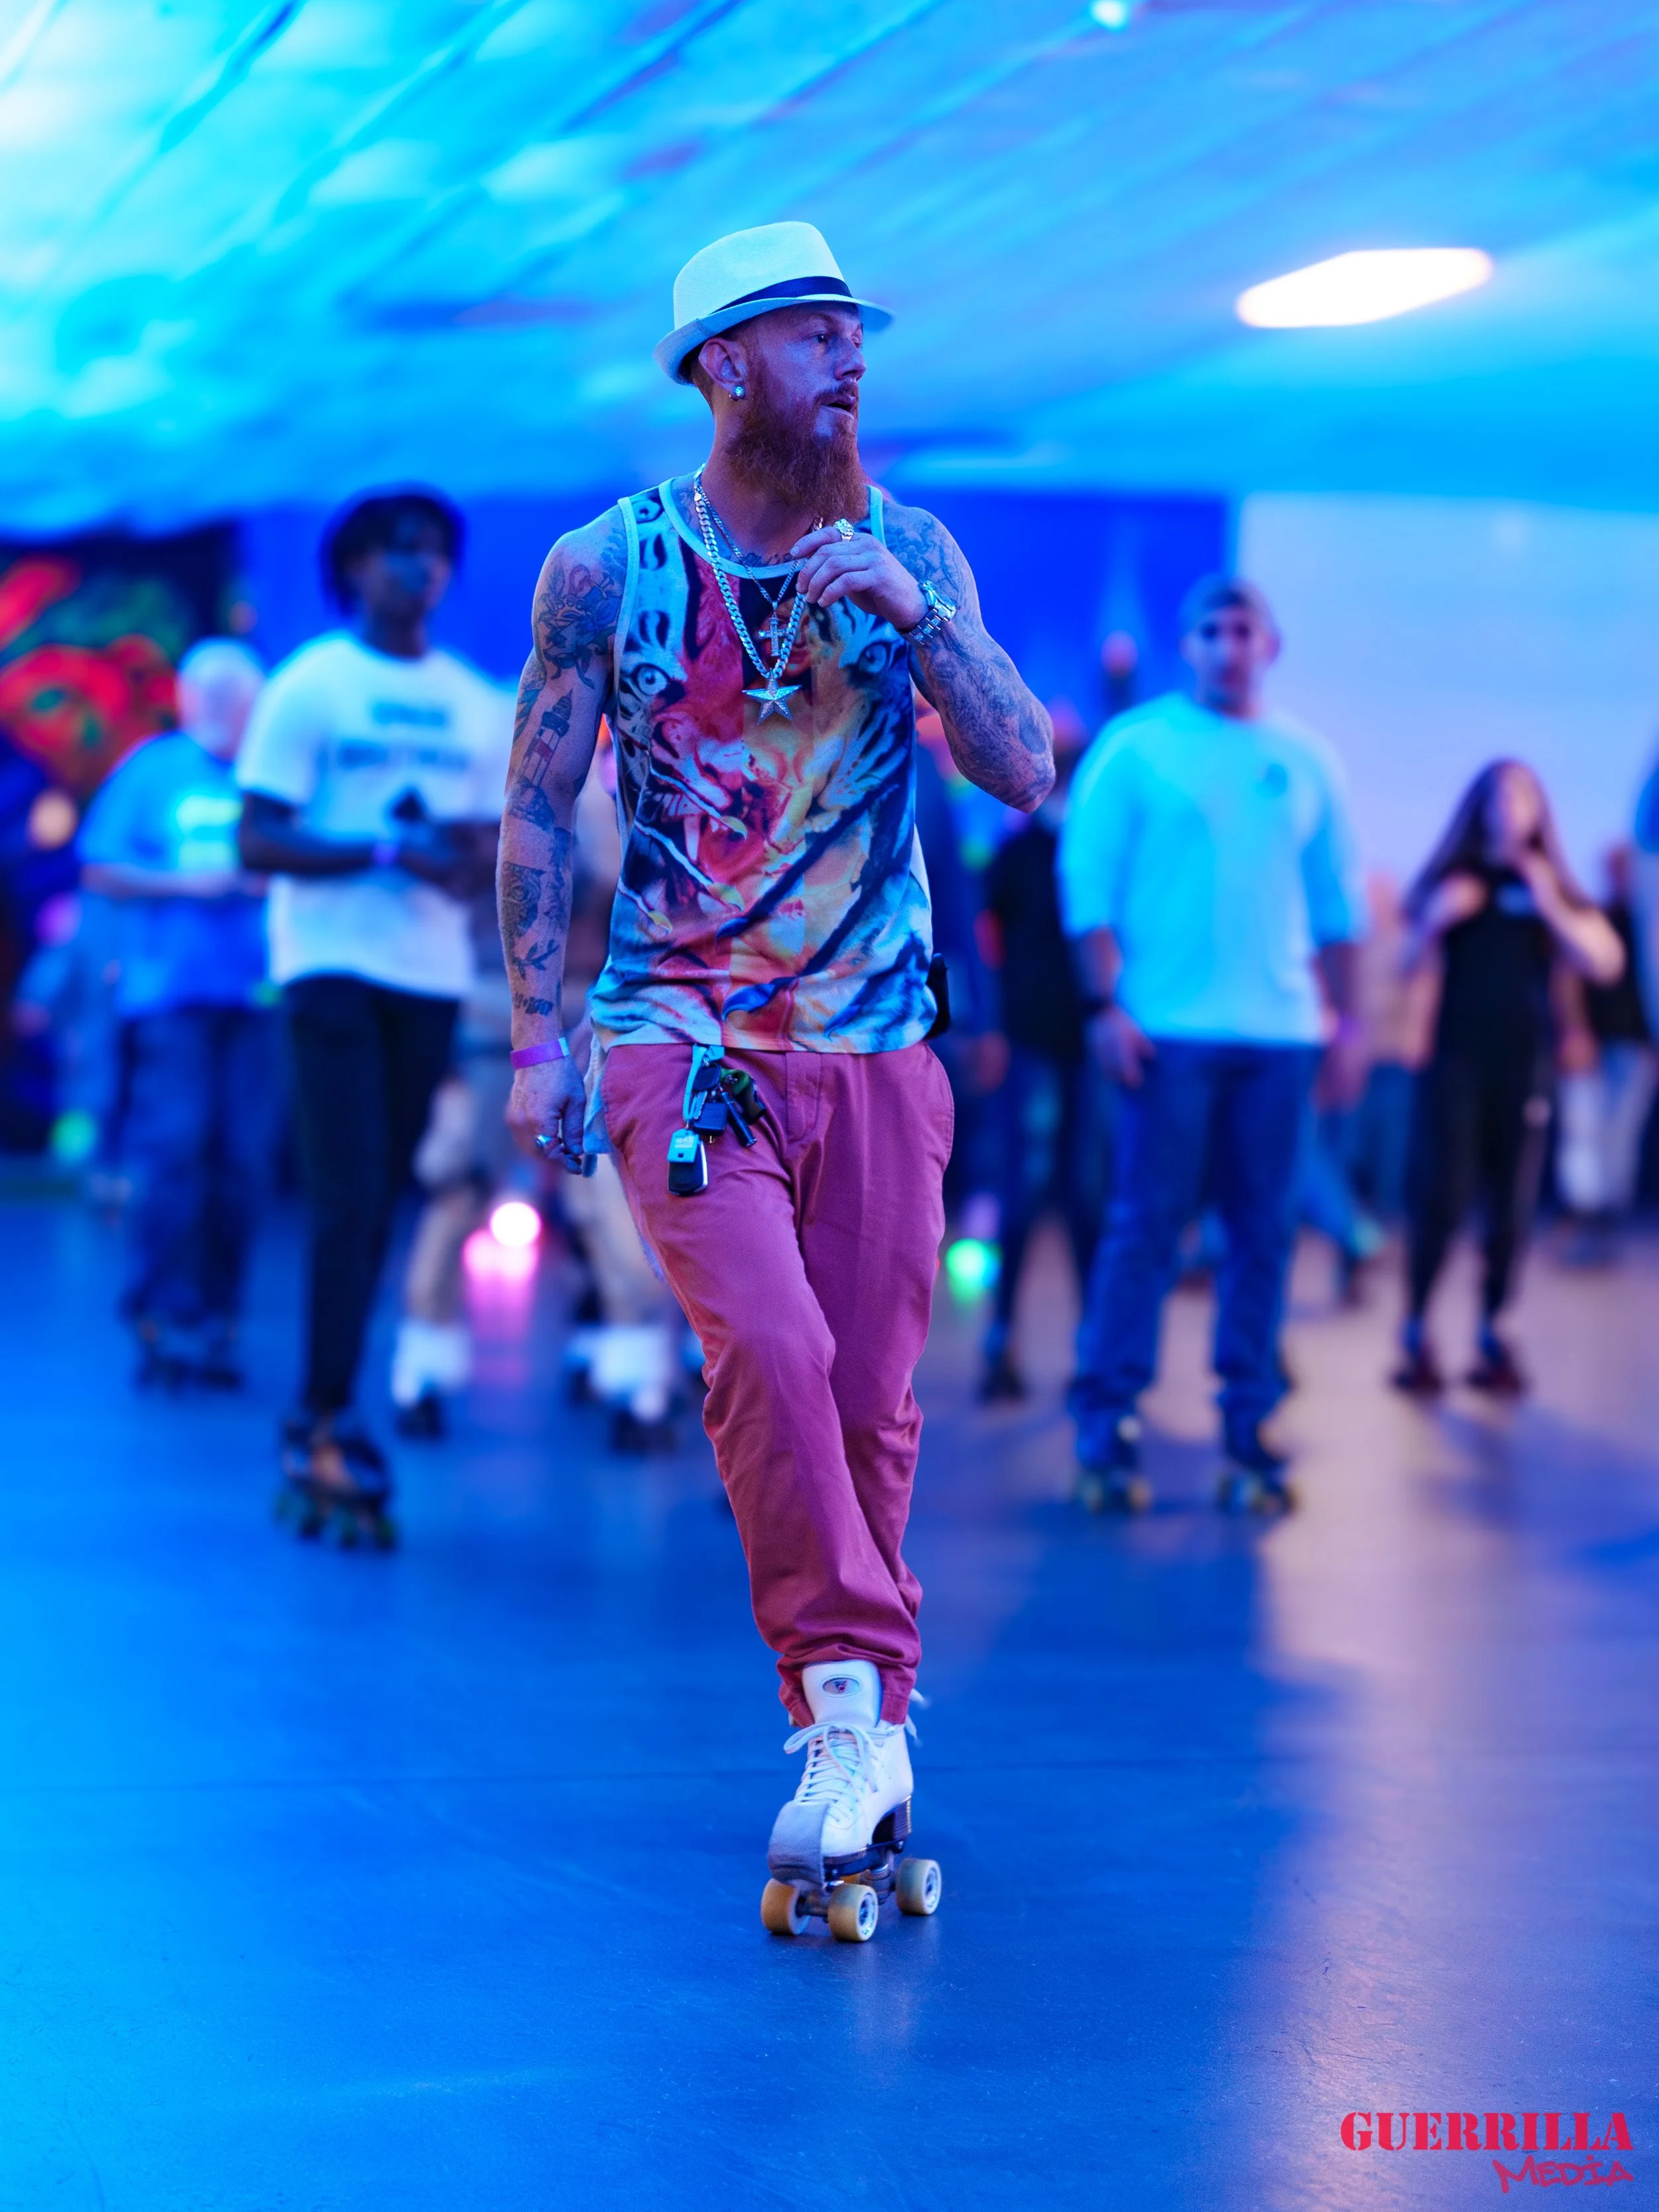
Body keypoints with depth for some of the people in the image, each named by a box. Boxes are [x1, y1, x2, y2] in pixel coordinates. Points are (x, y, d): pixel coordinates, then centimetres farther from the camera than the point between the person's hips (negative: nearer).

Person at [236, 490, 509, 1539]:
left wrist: (467, 865, -9)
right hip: (333, 965, -5)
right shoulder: (309, 686, -1)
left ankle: (320, 1423, 15)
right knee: (349, 1199, -12)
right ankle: (331, 1423, -10)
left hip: (432, 977, 5)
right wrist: (387, 848, -17)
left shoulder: (477, 705, 13)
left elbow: (493, 851, 15)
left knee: (379, 1203, 7)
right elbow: (258, 841, -7)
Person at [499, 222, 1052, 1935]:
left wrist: (913, 619, -14)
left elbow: (1024, 774, 0)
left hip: (874, 1047, 3)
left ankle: (853, 1733, 16)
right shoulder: (607, 566, 0)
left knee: (868, 1403, 2)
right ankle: (857, 1710, -13)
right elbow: (537, 808, 4)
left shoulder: (910, 554, 6)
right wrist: (537, 1037, -1)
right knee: (767, 1348, -22)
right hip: (677, 1040, -2)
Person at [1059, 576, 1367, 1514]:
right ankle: (1107, 1420, -1)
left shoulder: (1306, 762, 12)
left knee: (1264, 1232, 3)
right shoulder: (1135, 747, 2)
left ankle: (1249, 1426, 9)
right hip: (1169, 1030, -3)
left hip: (1280, 1032, 3)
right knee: (1148, 1223, -5)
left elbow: (1339, 902, 14)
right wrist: (1106, 1004, -10)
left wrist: (1348, 1018, 9)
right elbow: (1089, 881, -2)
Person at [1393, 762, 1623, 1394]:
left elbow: (1607, 963, -2)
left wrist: (1554, 911, -13)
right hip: (1456, 1056, -1)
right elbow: (1404, 968, 5)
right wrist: (1436, 920, -13)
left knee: (1511, 1208, 0)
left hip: (1525, 1063, 1)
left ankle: (1492, 1338, 7)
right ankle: (1416, 1335, -2)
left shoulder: (1554, 890, 8)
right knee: (1442, 1199, -8)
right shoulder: (1451, 882, 6)